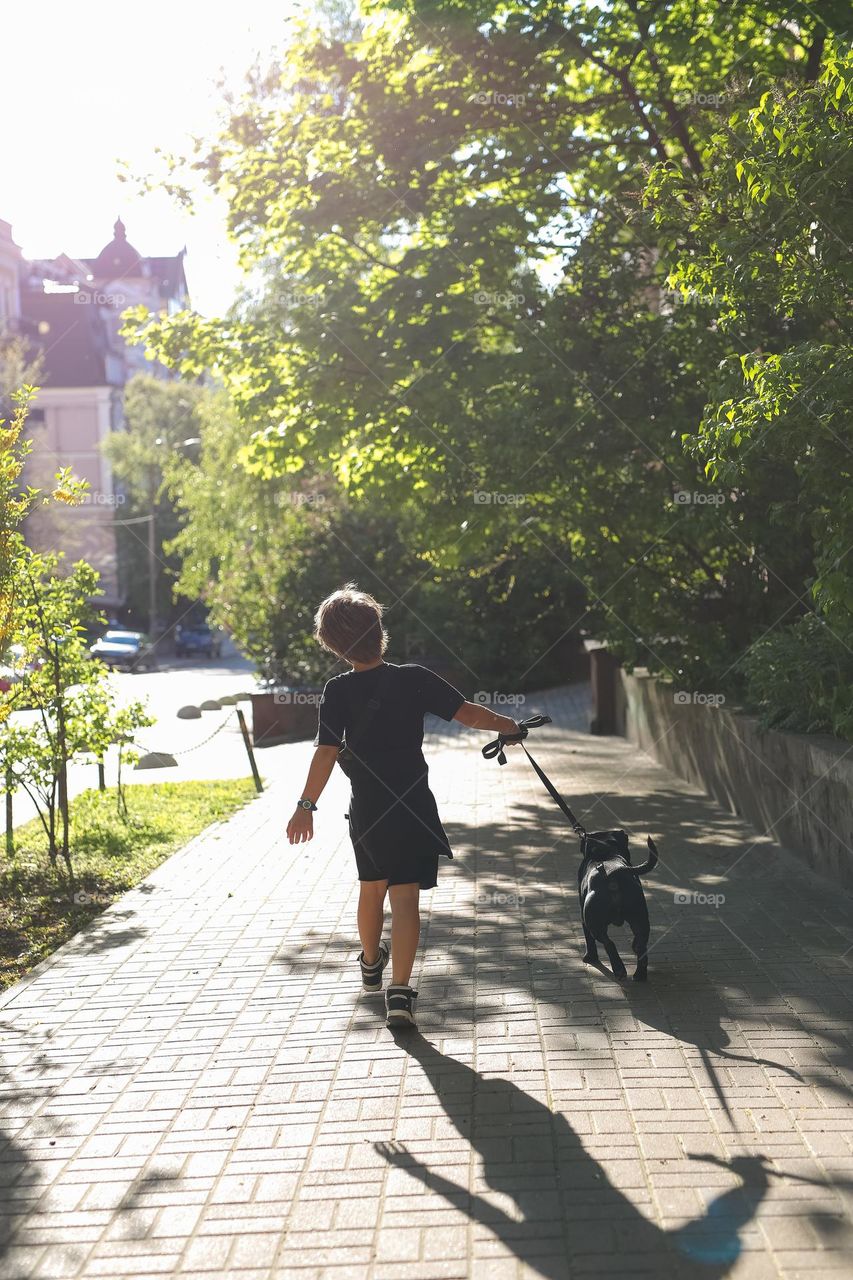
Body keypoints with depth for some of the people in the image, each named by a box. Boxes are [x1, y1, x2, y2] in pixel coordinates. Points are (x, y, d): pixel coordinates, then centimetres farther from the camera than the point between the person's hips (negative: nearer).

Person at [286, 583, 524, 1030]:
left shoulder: (338, 692, -8)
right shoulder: (414, 679, -8)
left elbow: (326, 751, -14)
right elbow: (465, 712, -6)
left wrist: (306, 805, -11)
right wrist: (508, 725, 11)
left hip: (366, 809, 2)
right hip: (413, 807, -2)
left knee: (371, 886, 24)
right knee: (405, 896, -2)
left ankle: (371, 963, 46)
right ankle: (399, 990, -15)